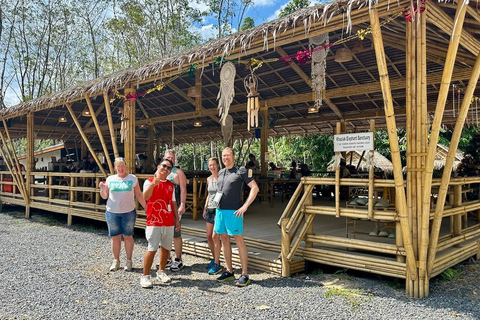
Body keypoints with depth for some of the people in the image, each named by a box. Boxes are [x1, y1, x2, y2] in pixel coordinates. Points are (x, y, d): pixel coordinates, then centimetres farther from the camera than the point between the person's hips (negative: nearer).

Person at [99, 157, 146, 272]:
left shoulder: (133, 179, 3)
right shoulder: (110, 179, 6)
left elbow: (139, 195, 4)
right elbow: (104, 196, 9)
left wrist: (146, 207, -1)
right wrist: (102, 189, -11)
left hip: (128, 212, -1)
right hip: (112, 212, 2)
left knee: (128, 236, 4)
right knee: (115, 237, 7)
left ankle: (129, 261, 15)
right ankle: (116, 261, 21)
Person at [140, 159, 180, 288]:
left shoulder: (171, 185, 14)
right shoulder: (149, 181, -3)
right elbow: (145, 197, -21)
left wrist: (177, 219, 16)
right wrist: (153, 183, -37)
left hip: (169, 222, 5)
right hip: (154, 222, -5)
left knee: (166, 248, 11)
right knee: (152, 249, -8)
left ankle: (161, 272, 27)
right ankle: (145, 276, 2)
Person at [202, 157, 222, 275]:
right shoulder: (208, 179, 13)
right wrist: (205, 208, 18)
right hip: (210, 209, 7)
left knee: (215, 236, -8)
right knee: (208, 236, 9)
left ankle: (217, 264, 0)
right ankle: (214, 259, 26)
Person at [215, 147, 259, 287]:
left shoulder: (241, 171, -5)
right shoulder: (221, 172, 15)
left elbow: (255, 188, -8)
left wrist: (245, 206, -14)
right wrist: (217, 202, 12)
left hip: (233, 211, -7)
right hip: (220, 210, 7)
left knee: (239, 240, -5)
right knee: (224, 240, 10)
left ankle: (244, 274, 1)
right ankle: (229, 271, 20)